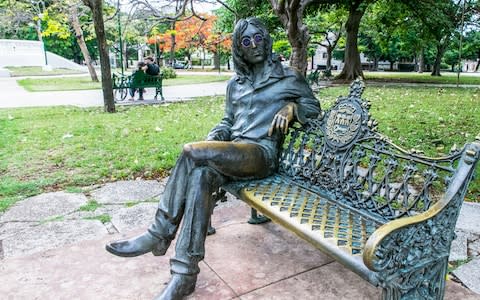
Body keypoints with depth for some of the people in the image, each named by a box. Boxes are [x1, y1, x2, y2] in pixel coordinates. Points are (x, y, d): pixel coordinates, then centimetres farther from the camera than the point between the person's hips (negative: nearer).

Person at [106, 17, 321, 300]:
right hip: (232, 154, 5)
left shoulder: (289, 77, 8)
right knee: (201, 176, -31)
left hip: (263, 154, -5)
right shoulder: (235, 84, 21)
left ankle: (159, 235, -17)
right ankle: (185, 274, -26)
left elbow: (314, 108, 13)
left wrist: (291, 108, -9)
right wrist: (212, 140, 2)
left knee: (192, 152, -28)